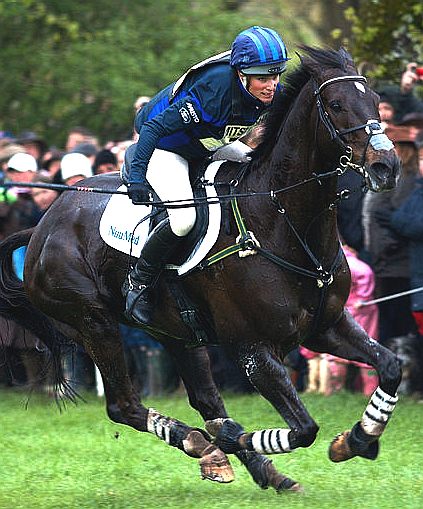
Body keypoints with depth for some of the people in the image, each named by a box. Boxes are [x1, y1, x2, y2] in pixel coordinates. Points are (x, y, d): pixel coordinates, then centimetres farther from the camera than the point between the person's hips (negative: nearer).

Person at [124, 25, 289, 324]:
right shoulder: (214, 90, -38)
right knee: (184, 219, -28)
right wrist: (137, 176, -37)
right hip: (166, 147, -8)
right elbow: (155, 127, -34)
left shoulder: (272, 93, -17)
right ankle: (138, 283, -6)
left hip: (211, 145, 8)